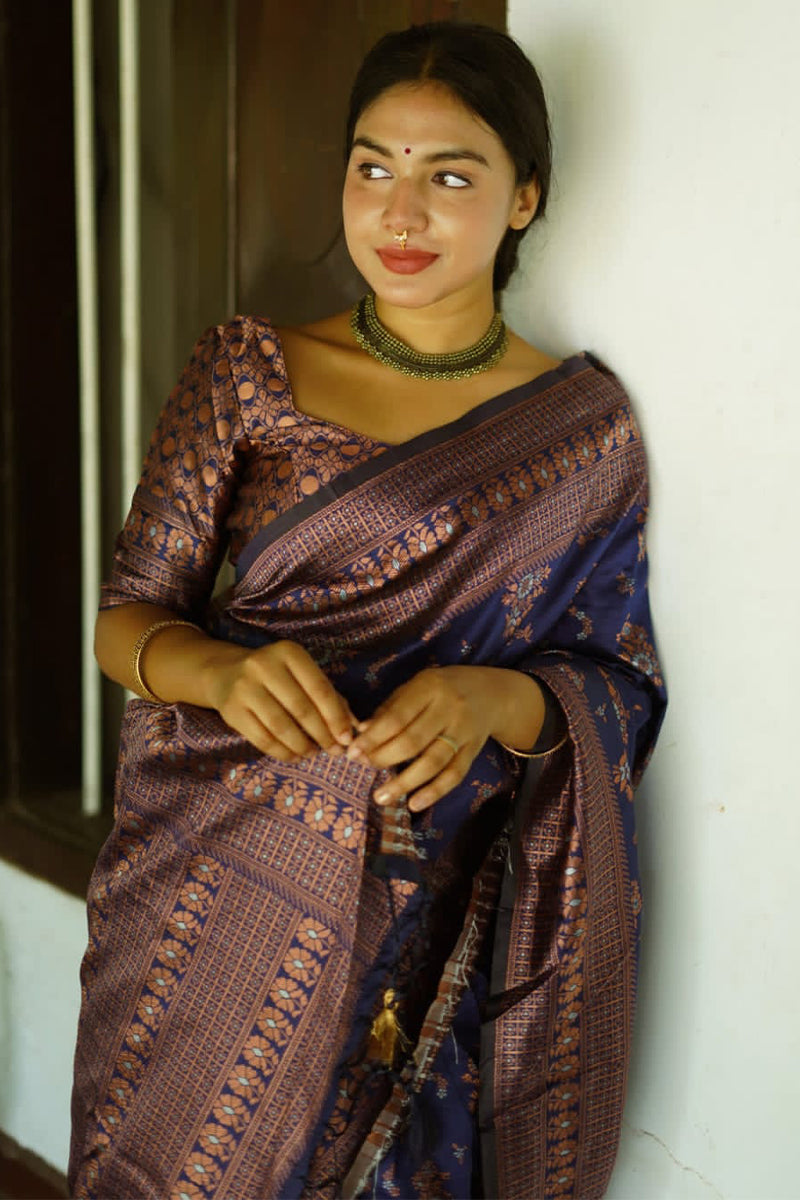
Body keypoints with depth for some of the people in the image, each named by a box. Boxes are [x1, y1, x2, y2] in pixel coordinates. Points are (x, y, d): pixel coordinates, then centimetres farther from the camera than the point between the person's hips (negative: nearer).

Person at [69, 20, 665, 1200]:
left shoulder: (584, 424, 1)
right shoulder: (245, 370, 0)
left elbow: (621, 687, 2)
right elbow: (128, 617, 0)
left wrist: (494, 699, -20)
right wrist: (220, 669, -23)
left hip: (424, 925, 0)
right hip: (206, 892, 1)